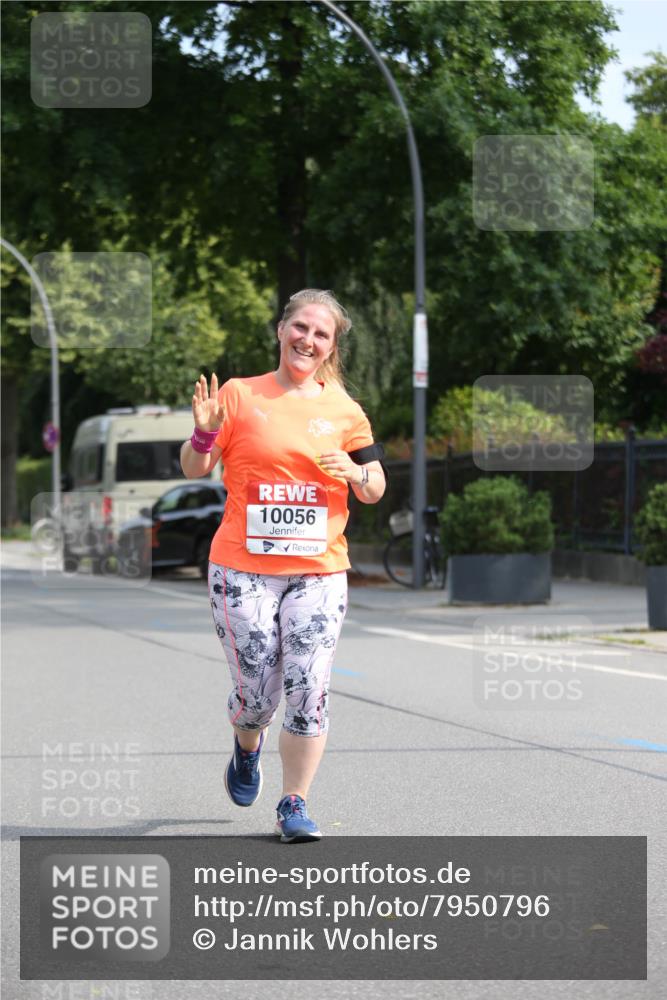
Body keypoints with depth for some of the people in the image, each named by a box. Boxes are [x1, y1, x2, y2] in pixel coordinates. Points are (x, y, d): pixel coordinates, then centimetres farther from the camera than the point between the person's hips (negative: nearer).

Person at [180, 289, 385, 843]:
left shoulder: (344, 409, 8)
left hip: (320, 572, 1)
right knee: (257, 692, 1)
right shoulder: (240, 395, 3)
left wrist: (354, 472, -11)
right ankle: (248, 748, 37)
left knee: (309, 688, -8)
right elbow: (195, 470, 5)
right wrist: (205, 433, -16)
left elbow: (375, 490, 12)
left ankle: (295, 805, 5)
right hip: (243, 569, -1)